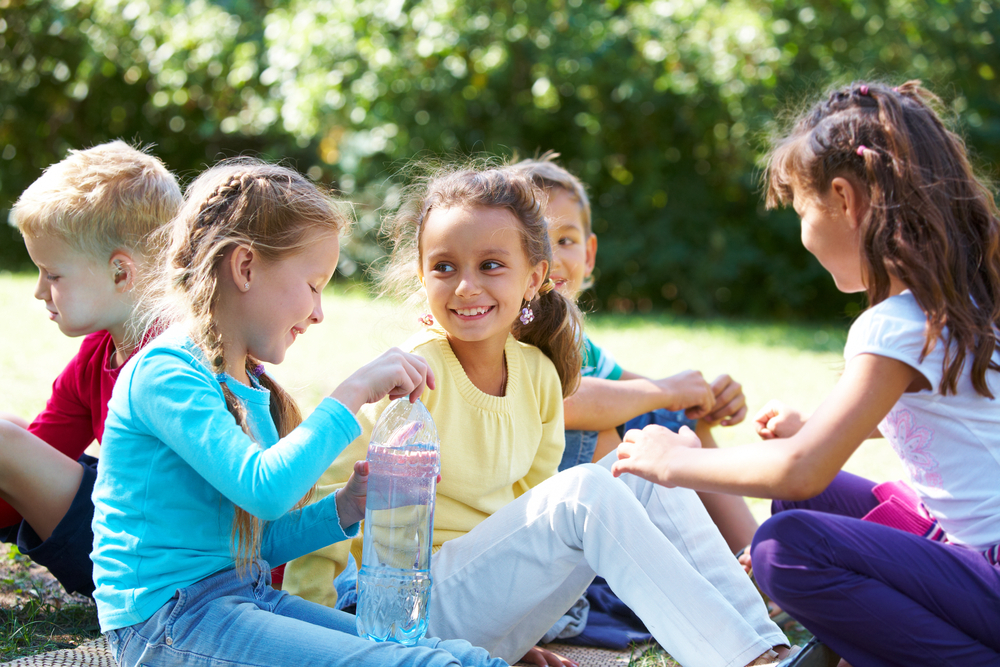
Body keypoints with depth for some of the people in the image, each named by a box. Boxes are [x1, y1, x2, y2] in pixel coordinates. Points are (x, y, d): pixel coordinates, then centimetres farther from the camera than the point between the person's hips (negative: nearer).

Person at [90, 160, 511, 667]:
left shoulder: (250, 384, 17)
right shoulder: (165, 372, -12)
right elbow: (264, 488, -27)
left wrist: (345, 509, 6)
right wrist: (353, 393, -19)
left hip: (253, 597, 9)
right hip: (167, 619, -9)